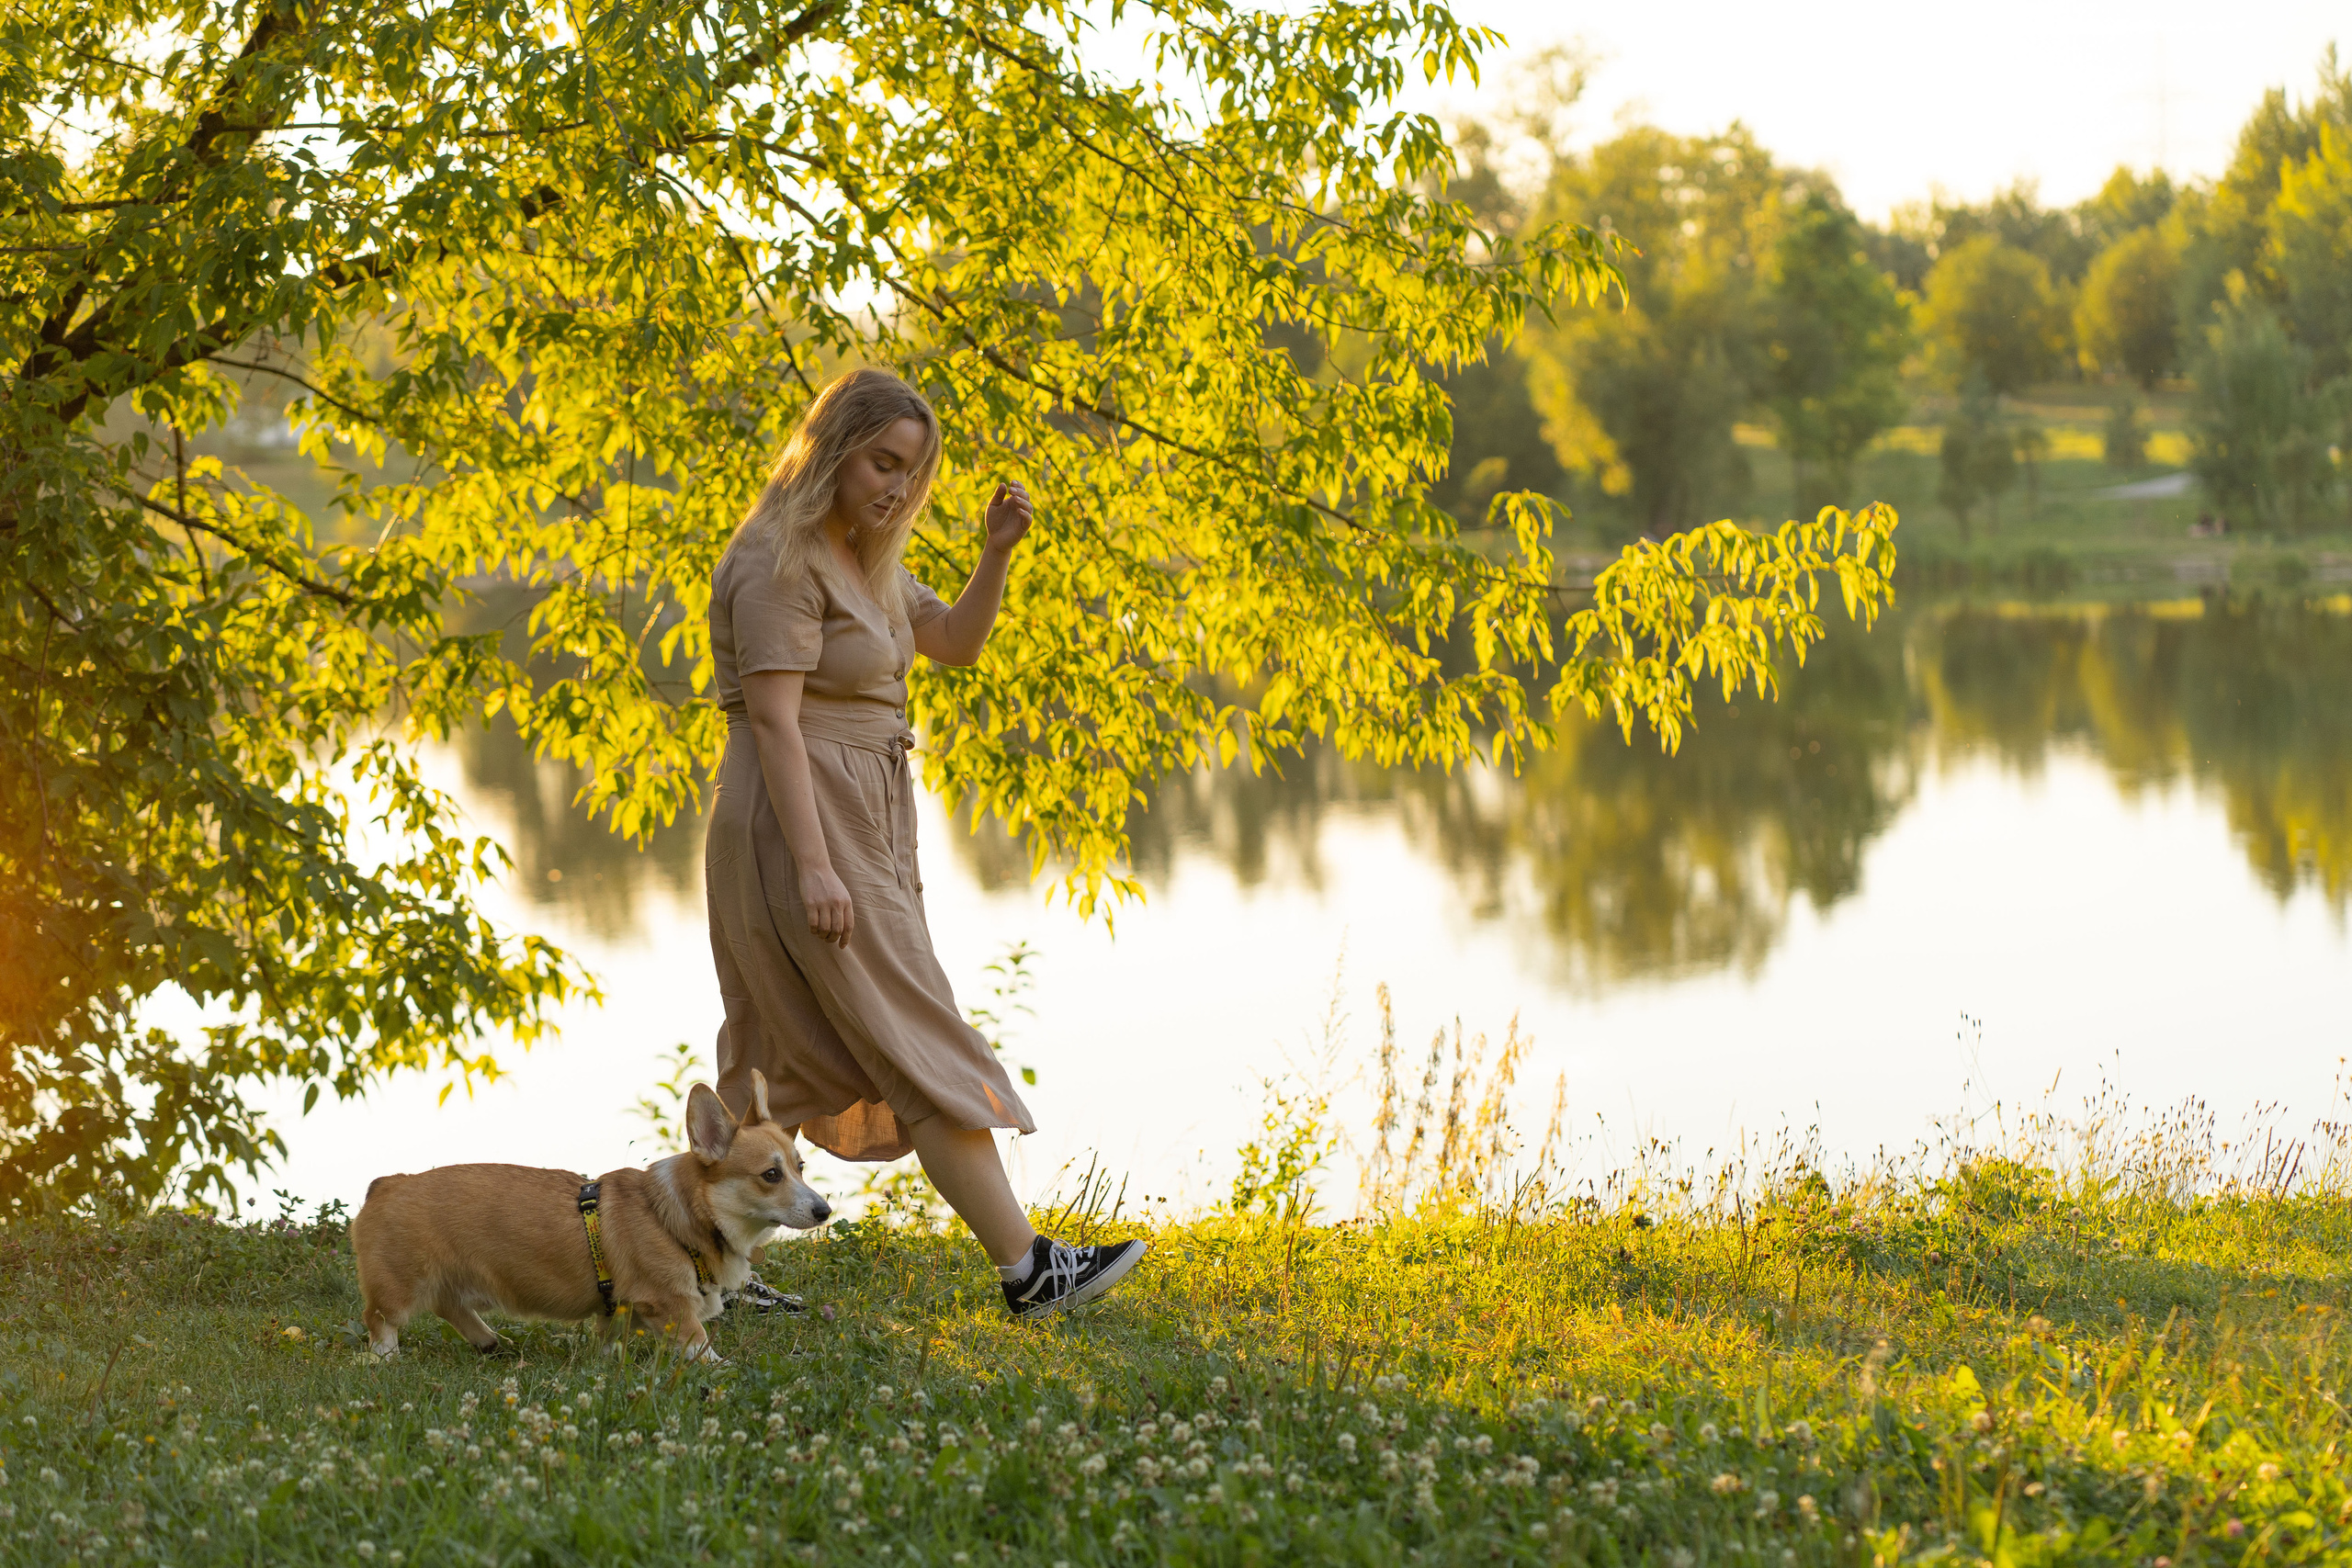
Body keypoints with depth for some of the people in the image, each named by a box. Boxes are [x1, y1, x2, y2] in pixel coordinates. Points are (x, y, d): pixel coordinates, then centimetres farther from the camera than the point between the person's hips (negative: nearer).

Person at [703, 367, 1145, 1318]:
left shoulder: (862, 555, 15)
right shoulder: (780, 561, -15)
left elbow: (955, 642, 21)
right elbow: (773, 719, -21)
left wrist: (998, 552, 4)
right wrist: (814, 869, -27)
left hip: (856, 827, 10)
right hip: (803, 826, -10)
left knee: (787, 1063, 11)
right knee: (919, 1051, -8)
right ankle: (1026, 1269, -6)